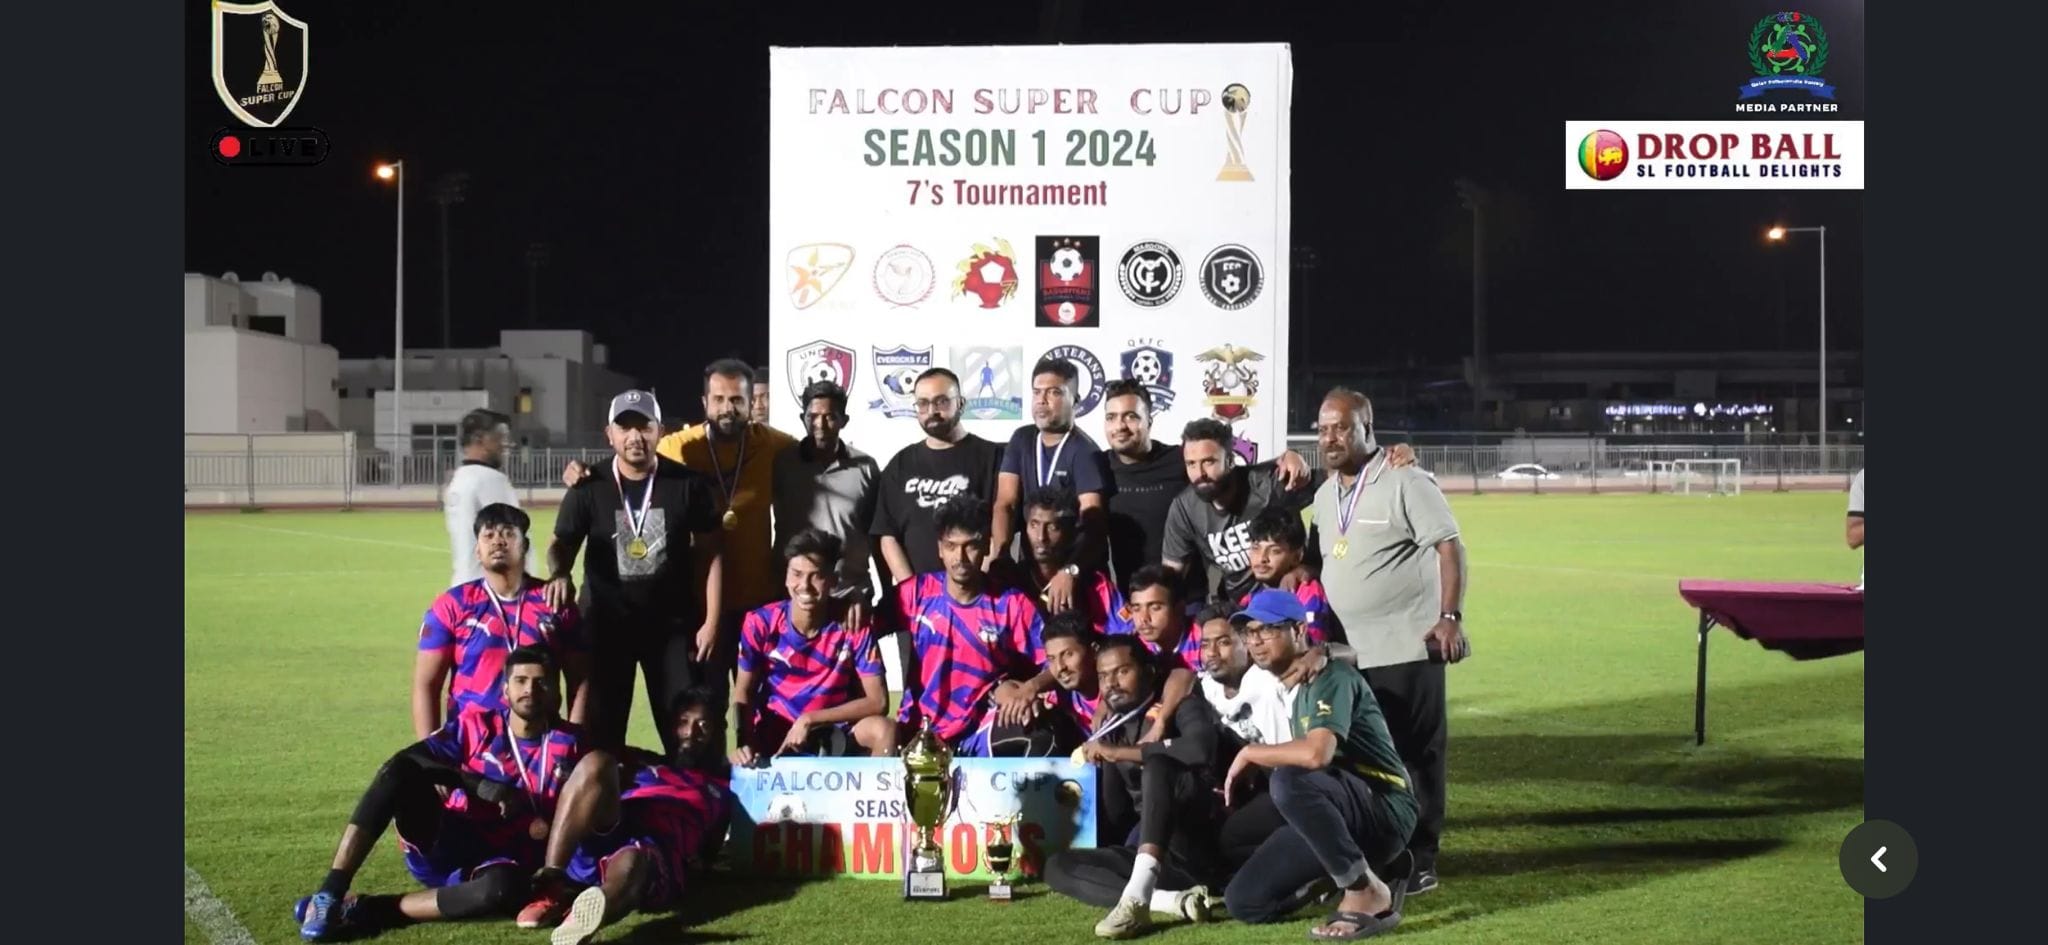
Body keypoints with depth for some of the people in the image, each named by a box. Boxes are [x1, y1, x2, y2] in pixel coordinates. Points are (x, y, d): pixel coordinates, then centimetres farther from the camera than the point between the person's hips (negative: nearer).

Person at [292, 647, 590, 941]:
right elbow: (409, 758, -13)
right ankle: (330, 894, -30)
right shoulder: (477, 724, 1)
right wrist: (483, 786, -24)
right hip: (441, 845, 1)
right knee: (401, 769, -25)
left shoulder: (568, 746, 1)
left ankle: (364, 910, -29)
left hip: (499, 861, -1)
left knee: (504, 889, -40)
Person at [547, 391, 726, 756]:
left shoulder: (688, 484, -3)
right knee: (601, 728, 7)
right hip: (606, 622, 1)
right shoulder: (589, 489, -1)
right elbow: (563, 544, -2)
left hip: (673, 622, -1)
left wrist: (711, 621, -5)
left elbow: (711, 553, 0)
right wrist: (559, 574, -27)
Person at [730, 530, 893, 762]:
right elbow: (743, 693, -4)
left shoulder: (854, 626, -13)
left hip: (835, 732, 0)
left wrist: (811, 719, -21)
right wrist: (745, 744, -24)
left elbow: (877, 701, -14)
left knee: (884, 730, -29)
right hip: (773, 735, 0)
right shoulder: (762, 623, -11)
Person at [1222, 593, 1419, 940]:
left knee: (1289, 780, -36)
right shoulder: (1289, 685, 13)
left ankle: (1366, 892, -21)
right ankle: (1373, 867, 13)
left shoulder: (1329, 677, -15)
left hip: (1385, 811, -9)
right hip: (1349, 816, 9)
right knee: (1244, 901, -1)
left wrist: (1250, 753, -19)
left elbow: (1316, 754, -32)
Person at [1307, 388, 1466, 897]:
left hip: (1407, 648, -7)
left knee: (1414, 755, -1)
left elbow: (1449, 547, -11)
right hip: (1347, 651, 7)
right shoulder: (1325, 495, 15)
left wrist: (1451, 616, -19)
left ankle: (1419, 861, 6)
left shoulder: (1405, 482, -8)